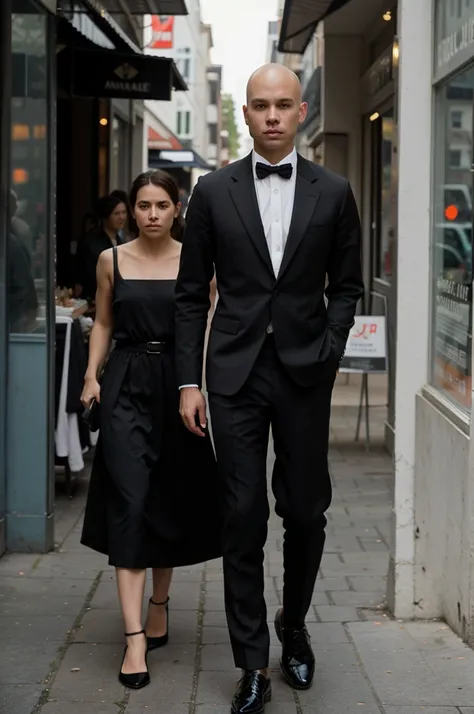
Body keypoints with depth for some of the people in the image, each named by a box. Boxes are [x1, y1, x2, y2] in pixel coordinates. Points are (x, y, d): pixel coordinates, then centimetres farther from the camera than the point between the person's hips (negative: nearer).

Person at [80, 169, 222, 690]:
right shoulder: (112, 260, 5)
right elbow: (103, 323, 12)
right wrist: (92, 375, 1)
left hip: (179, 384, 1)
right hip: (127, 386, -1)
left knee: (173, 500, 10)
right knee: (130, 501, -10)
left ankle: (160, 602, 34)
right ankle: (135, 636, -12)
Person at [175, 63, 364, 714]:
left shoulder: (333, 193, 4)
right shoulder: (214, 192, 3)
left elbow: (346, 286, 10)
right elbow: (192, 294, 5)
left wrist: (329, 350, -4)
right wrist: (189, 380, 0)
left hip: (304, 373, 1)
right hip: (236, 374, -1)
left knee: (307, 512, 7)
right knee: (243, 519, 0)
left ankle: (294, 629, 32)